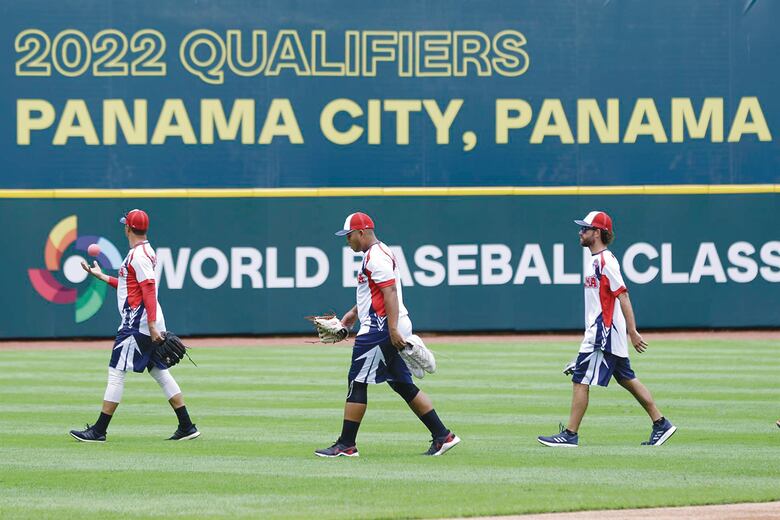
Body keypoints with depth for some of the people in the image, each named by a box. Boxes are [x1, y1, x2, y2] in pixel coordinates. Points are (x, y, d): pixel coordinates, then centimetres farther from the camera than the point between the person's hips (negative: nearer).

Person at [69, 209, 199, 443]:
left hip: (138, 324, -10)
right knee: (160, 372, 11)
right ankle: (187, 427, 8)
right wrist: (101, 276, 28)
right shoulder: (146, 252, 17)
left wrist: (152, 326, -27)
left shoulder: (138, 256, -14)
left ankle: (98, 431, -6)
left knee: (116, 371, -7)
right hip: (149, 325, 10)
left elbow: (149, 291, -21)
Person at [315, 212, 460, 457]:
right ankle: (442, 435, 6)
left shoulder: (376, 257, -14)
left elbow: (390, 292, -23)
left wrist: (392, 330, -28)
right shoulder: (377, 253, 20)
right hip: (392, 330, 11)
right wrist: (355, 312, 30)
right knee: (402, 384, 10)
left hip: (381, 328, -11)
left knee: (357, 382, -5)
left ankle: (346, 445, -2)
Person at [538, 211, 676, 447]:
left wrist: (633, 333, -23)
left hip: (604, 334, -10)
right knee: (627, 380, 12)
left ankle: (570, 435, -6)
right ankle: (661, 424, 15)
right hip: (598, 333, 10)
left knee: (580, 380, -8)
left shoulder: (605, 261, -15)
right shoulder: (595, 260, 16)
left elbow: (623, 296, -19)